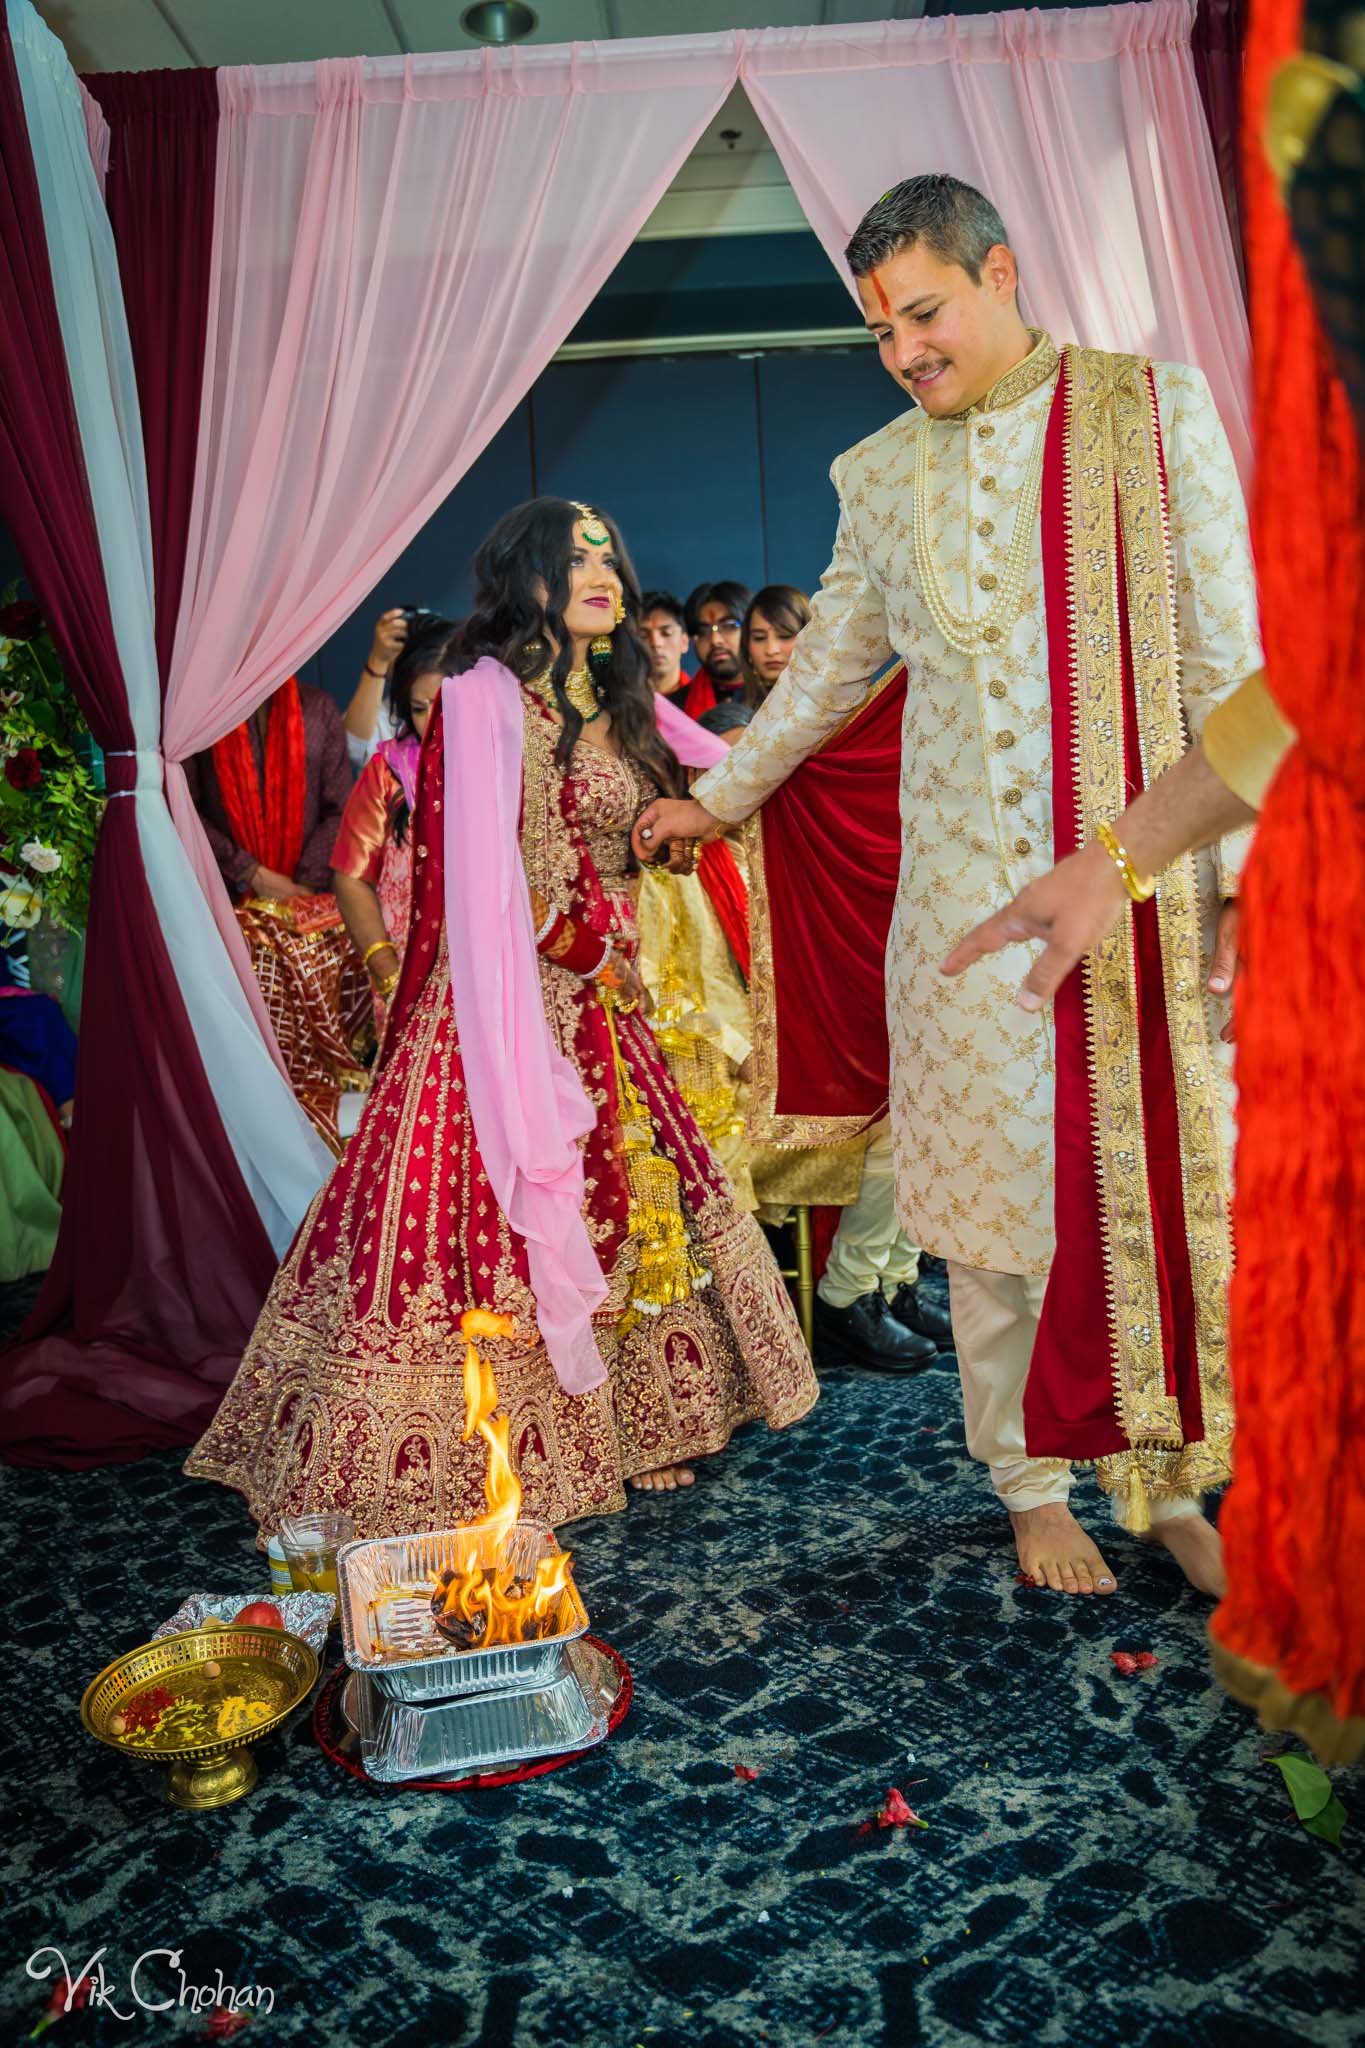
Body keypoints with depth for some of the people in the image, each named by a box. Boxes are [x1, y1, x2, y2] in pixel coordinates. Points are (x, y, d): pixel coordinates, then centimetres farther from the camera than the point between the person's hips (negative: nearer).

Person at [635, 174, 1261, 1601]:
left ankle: (1169, 1484, 19)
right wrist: (718, 797, 29)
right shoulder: (881, 476, 14)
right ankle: (1034, 1483, 18)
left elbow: (1225, 655, 1)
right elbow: (831, 665, 25)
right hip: (964, 890, 2)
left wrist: (1245, 864, -6)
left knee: (1158, 1180, 2)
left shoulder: (1153, 413, 6)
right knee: (994, 1186, 2)